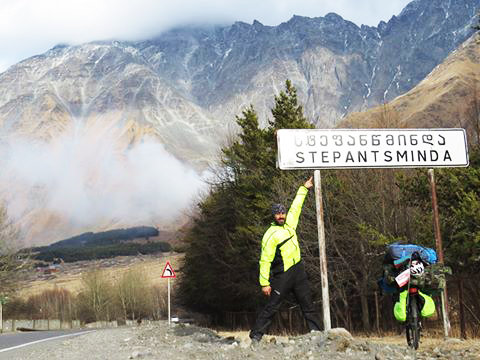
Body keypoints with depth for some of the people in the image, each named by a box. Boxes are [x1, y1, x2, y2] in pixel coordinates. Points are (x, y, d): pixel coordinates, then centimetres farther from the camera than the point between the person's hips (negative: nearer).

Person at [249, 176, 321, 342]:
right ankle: (255, 335, 0)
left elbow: (296, 207, 26)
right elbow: (265, 260, -13)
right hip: (282, 275, -7)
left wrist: (304, 188, 28)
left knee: (308, 304, 8)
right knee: (272, 306, -6)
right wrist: (264, 283, -16)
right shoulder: (270, 235, -11)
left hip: (298, 271, 7)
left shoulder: (289, 223, 10)